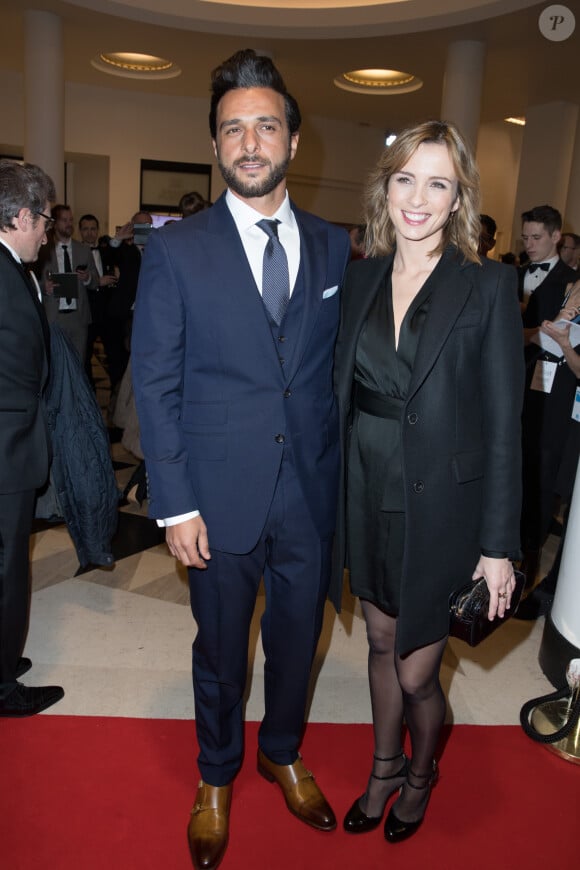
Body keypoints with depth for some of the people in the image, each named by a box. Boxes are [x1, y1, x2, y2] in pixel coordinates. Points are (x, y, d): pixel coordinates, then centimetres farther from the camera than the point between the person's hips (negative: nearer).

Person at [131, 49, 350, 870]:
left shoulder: (335, 246, 3)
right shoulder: (176, 250, -5)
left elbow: (339, 368, 5)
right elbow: (155, 385, -6)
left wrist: (342, 476, 1)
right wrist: (176, 505, -9)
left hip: (311, 495, 3)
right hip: (221, 497, -2)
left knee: (298, 639, 19)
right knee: (221, 649, 16)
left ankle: (283, 753, 48)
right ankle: (217, 777, 44)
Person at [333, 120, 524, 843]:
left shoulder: (488, 286, -10)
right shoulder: (360, 277, 3)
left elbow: (503, 425, -10)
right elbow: (343, 392, 7)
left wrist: (498, 545, -11)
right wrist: (335, 496, 6)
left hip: (442, 504, -4)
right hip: (367, 494, 4)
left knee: (415, 669, 6)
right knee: (382, 641, 20)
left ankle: (421, 773, 40)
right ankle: (384, 767, 46)